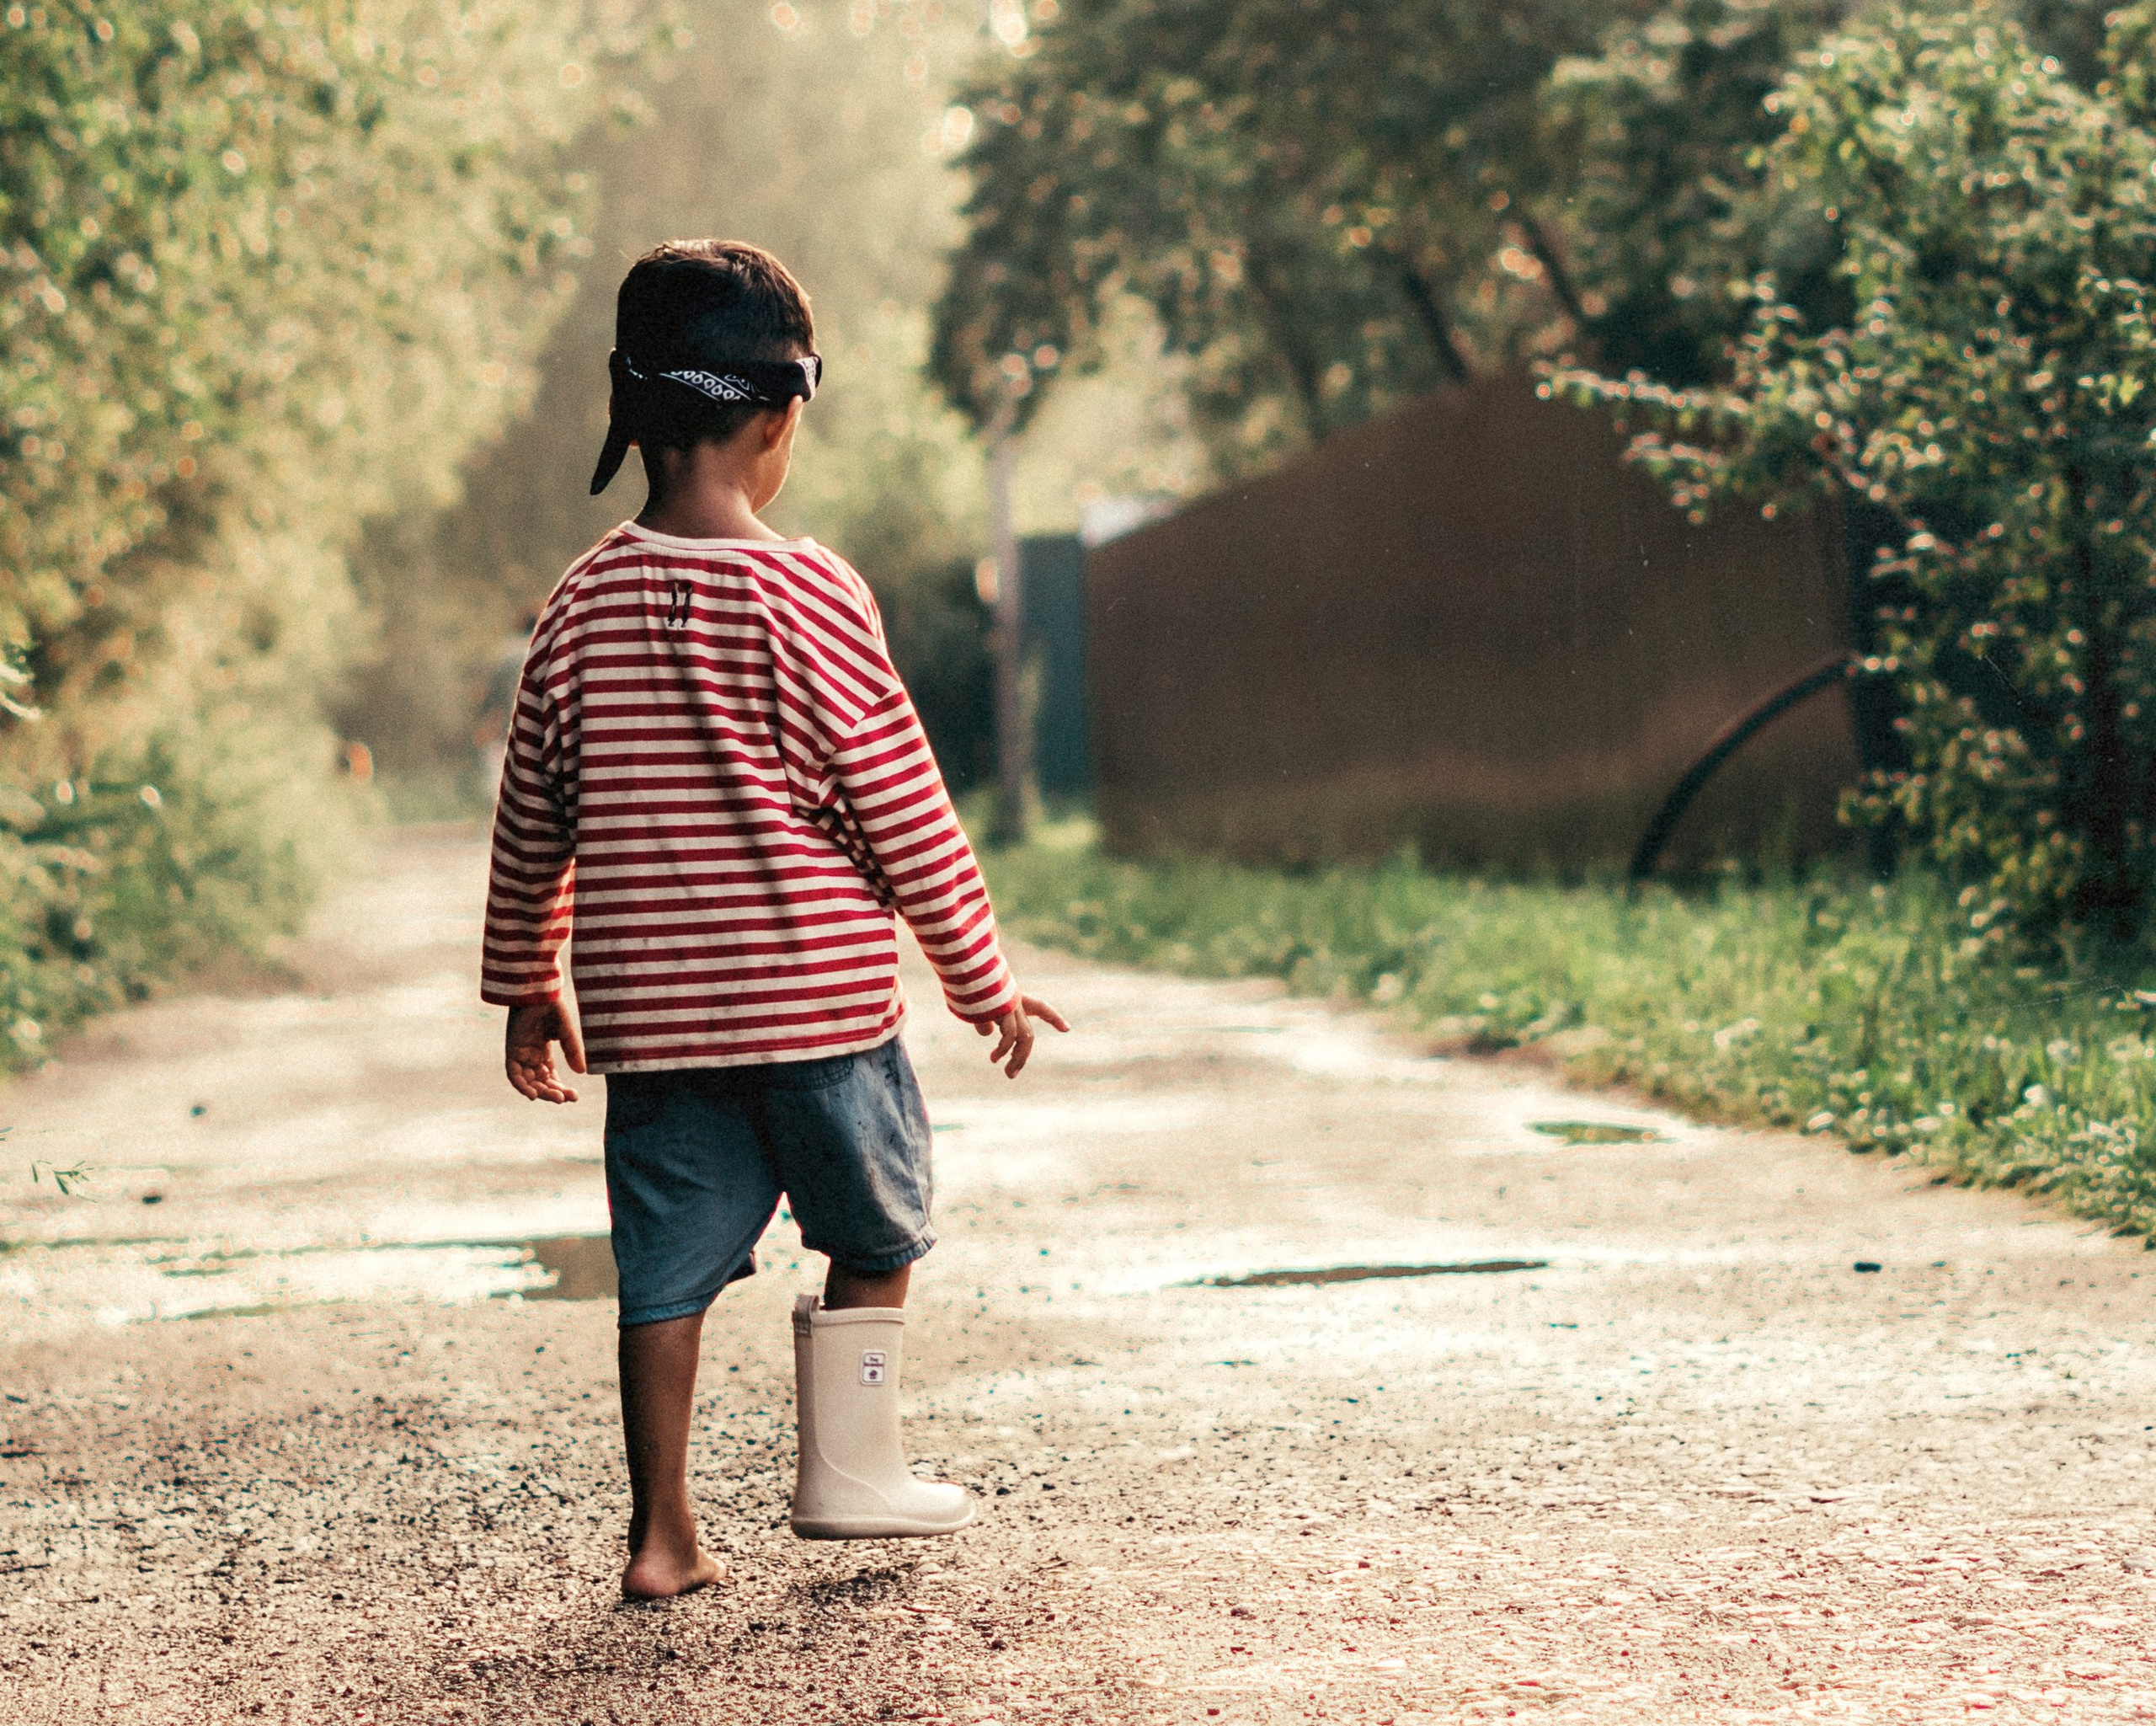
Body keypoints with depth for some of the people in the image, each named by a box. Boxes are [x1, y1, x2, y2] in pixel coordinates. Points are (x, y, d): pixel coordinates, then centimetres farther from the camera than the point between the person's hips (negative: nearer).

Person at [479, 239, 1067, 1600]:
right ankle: (849, 1471, 21)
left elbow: (533, 823, 9)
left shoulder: (586, 604, 2)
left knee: (669, 1264, 8)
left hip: (647, 1010, 4)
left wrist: (527, 983, 21)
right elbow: (903, 811, -8)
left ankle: (663, 1533, 11)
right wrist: (983, 975, 2)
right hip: (818, 993, -4)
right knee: (875, 1232, 16)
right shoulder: (808, 596, -11)